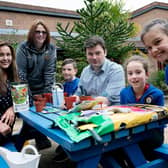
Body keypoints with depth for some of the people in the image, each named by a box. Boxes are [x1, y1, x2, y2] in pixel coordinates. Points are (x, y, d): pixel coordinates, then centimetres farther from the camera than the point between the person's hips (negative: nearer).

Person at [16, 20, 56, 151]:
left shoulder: (51, 49, -4)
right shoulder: (23, 48, -10)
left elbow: (50, 71, -8)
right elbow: (20, 72, -13)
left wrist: (47, 93, -13)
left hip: (43, 90, 2)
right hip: (28, 89, -2)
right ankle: (41, 140, 23)